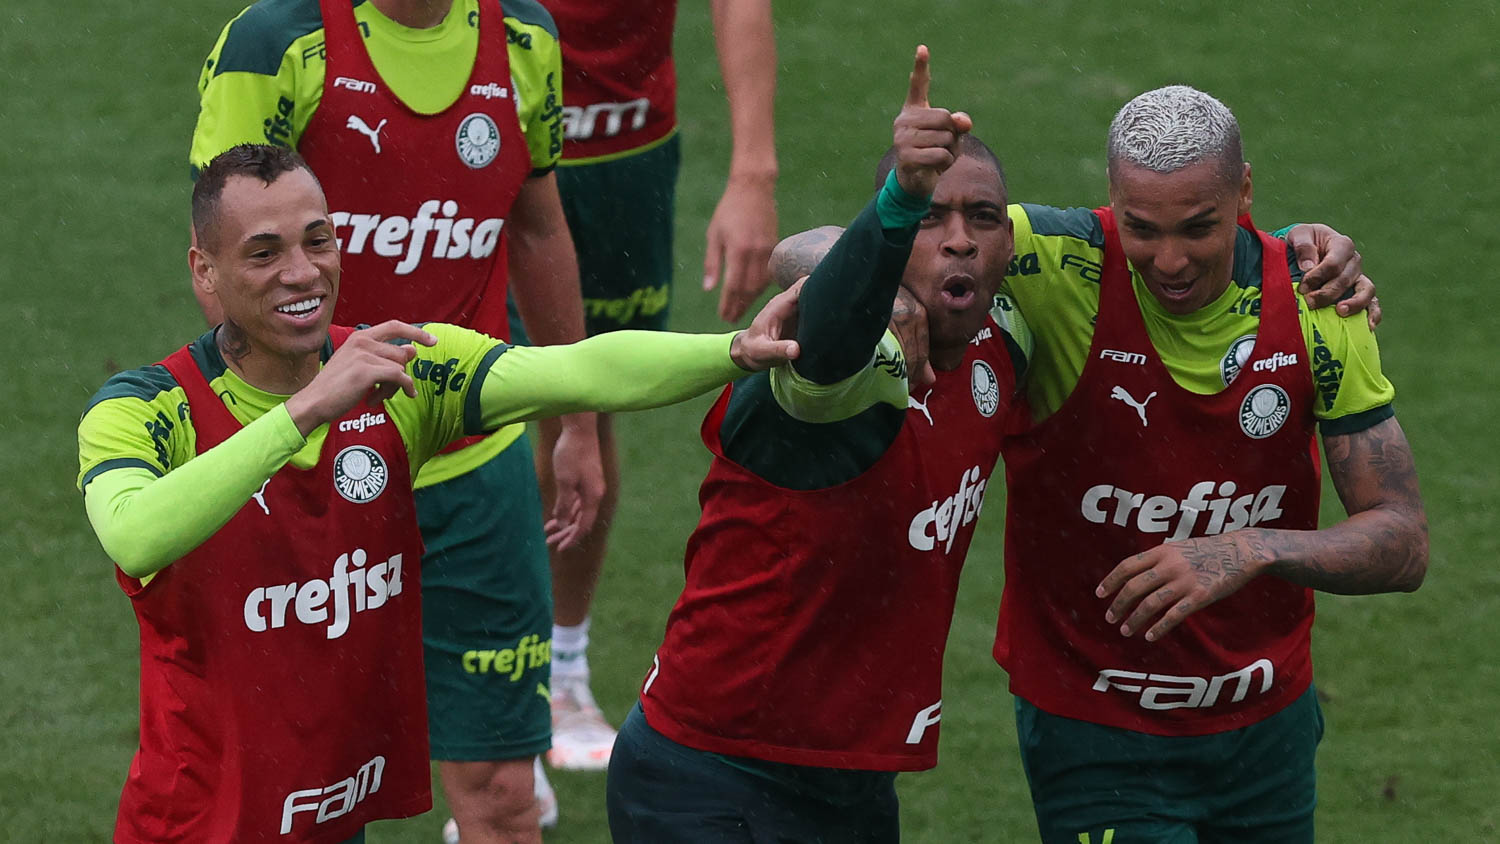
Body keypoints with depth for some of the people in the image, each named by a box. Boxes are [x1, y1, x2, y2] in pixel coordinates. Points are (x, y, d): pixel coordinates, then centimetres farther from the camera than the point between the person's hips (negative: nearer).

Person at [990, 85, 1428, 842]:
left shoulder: (1314, 305, -10)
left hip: (1266, 723, 4)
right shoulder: (1062, 267, -20)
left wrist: (1250, 553, -28)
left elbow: (1403, 543, -10)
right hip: (1097, 741, -4)